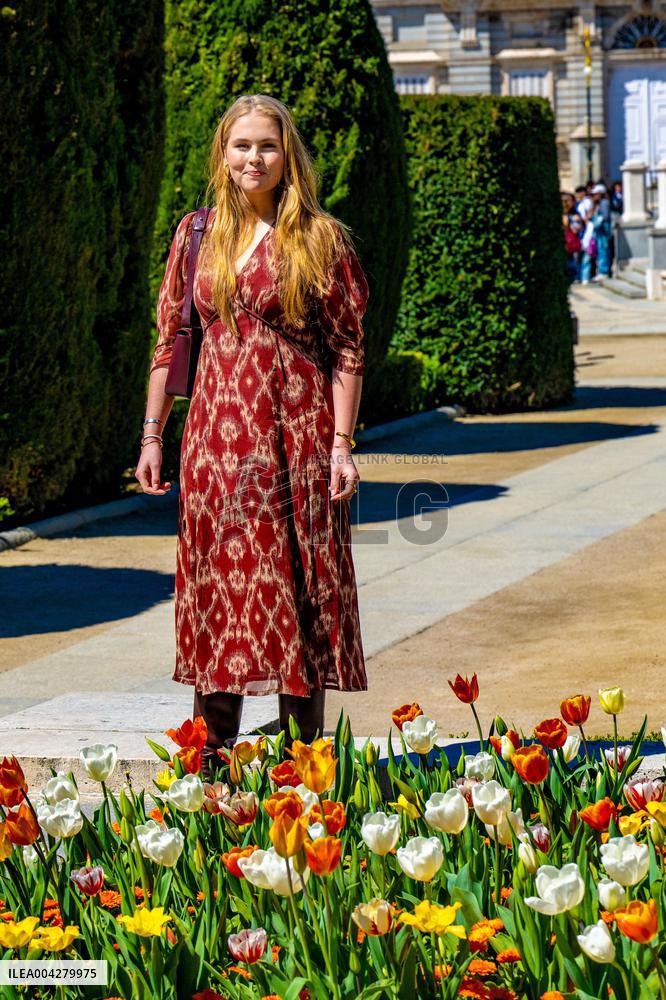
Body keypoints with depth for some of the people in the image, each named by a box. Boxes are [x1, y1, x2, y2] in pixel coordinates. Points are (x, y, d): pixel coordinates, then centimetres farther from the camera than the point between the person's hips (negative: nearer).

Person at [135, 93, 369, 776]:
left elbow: (348, 350, -2)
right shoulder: (197, 234, 9)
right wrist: (152, 435, 8)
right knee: (216, 583, 4)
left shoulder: (321, 239, -1)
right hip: (216, 431, 3)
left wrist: (342, 443, -9)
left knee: (299, 587, 0)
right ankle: (211, 758, 13)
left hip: (297, 431, -3)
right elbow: (170, 338, 12)